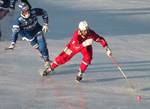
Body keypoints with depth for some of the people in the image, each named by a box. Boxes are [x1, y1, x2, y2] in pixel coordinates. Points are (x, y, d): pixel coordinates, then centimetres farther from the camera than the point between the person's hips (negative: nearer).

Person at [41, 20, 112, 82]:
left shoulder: (91, 33, -35)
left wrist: (107, 49, -35)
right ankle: (50, 68, 24)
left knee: (88, 58, -25)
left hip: (86, 46, 2)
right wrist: (84, 43, -65)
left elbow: (101, 39, -27)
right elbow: (76, 47, -49)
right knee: (63, 57, 1)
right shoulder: (77, 34, -41)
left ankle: (80, 73, -6)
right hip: (75, 45, -2)